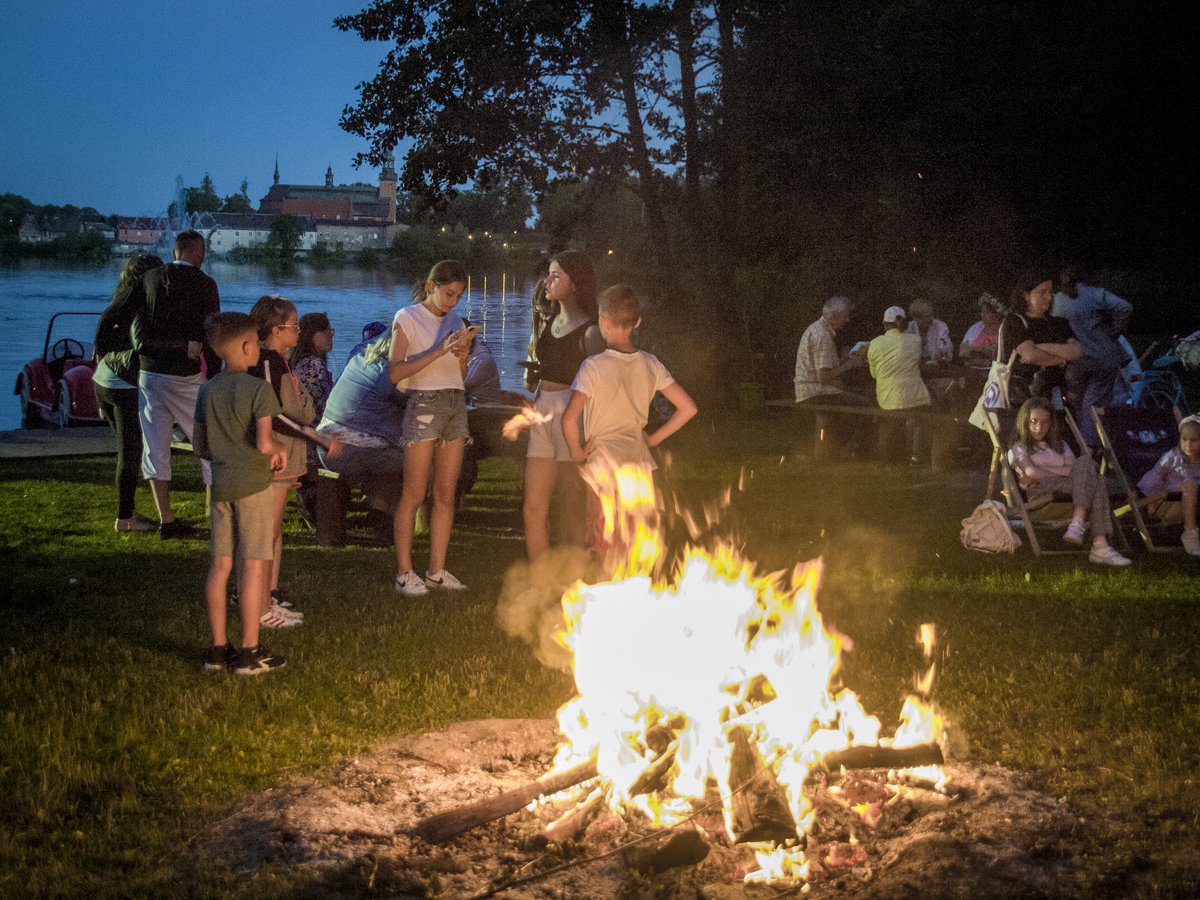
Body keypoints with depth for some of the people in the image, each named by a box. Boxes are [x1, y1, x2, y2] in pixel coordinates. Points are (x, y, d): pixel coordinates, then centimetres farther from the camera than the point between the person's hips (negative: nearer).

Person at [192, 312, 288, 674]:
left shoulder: (207, 391, 8)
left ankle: (218, 648, 15)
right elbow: (263, 443, -21)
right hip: (253, 484, -6)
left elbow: (200, 447, 13)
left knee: (220, 564, 10)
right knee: (254, 565, -1)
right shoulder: (259, 389, -12)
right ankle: (250, 652, 2)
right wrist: (280, 451, -1)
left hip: (221, 484, 6)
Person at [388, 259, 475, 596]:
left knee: (446, 494, 5)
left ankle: (436, 571, 10)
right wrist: (437, 352, -19)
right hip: (424, 404, -6)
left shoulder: (455, 322, 16)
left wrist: (464, 356, -1)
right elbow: (395, 372, -11)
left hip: (456, 404, 6)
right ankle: (404, 572, -1)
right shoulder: (407, 318, -2)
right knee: (414, 495, -6)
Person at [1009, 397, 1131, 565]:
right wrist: (1062, 473, -5)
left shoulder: (1060, 445, 34)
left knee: (1093, 476, -31)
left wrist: (1040, 474, -2)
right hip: (1041, 492, -5)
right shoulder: (1018, 449, 21)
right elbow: (1031, 471, -2)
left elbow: (1073, 468, 11)